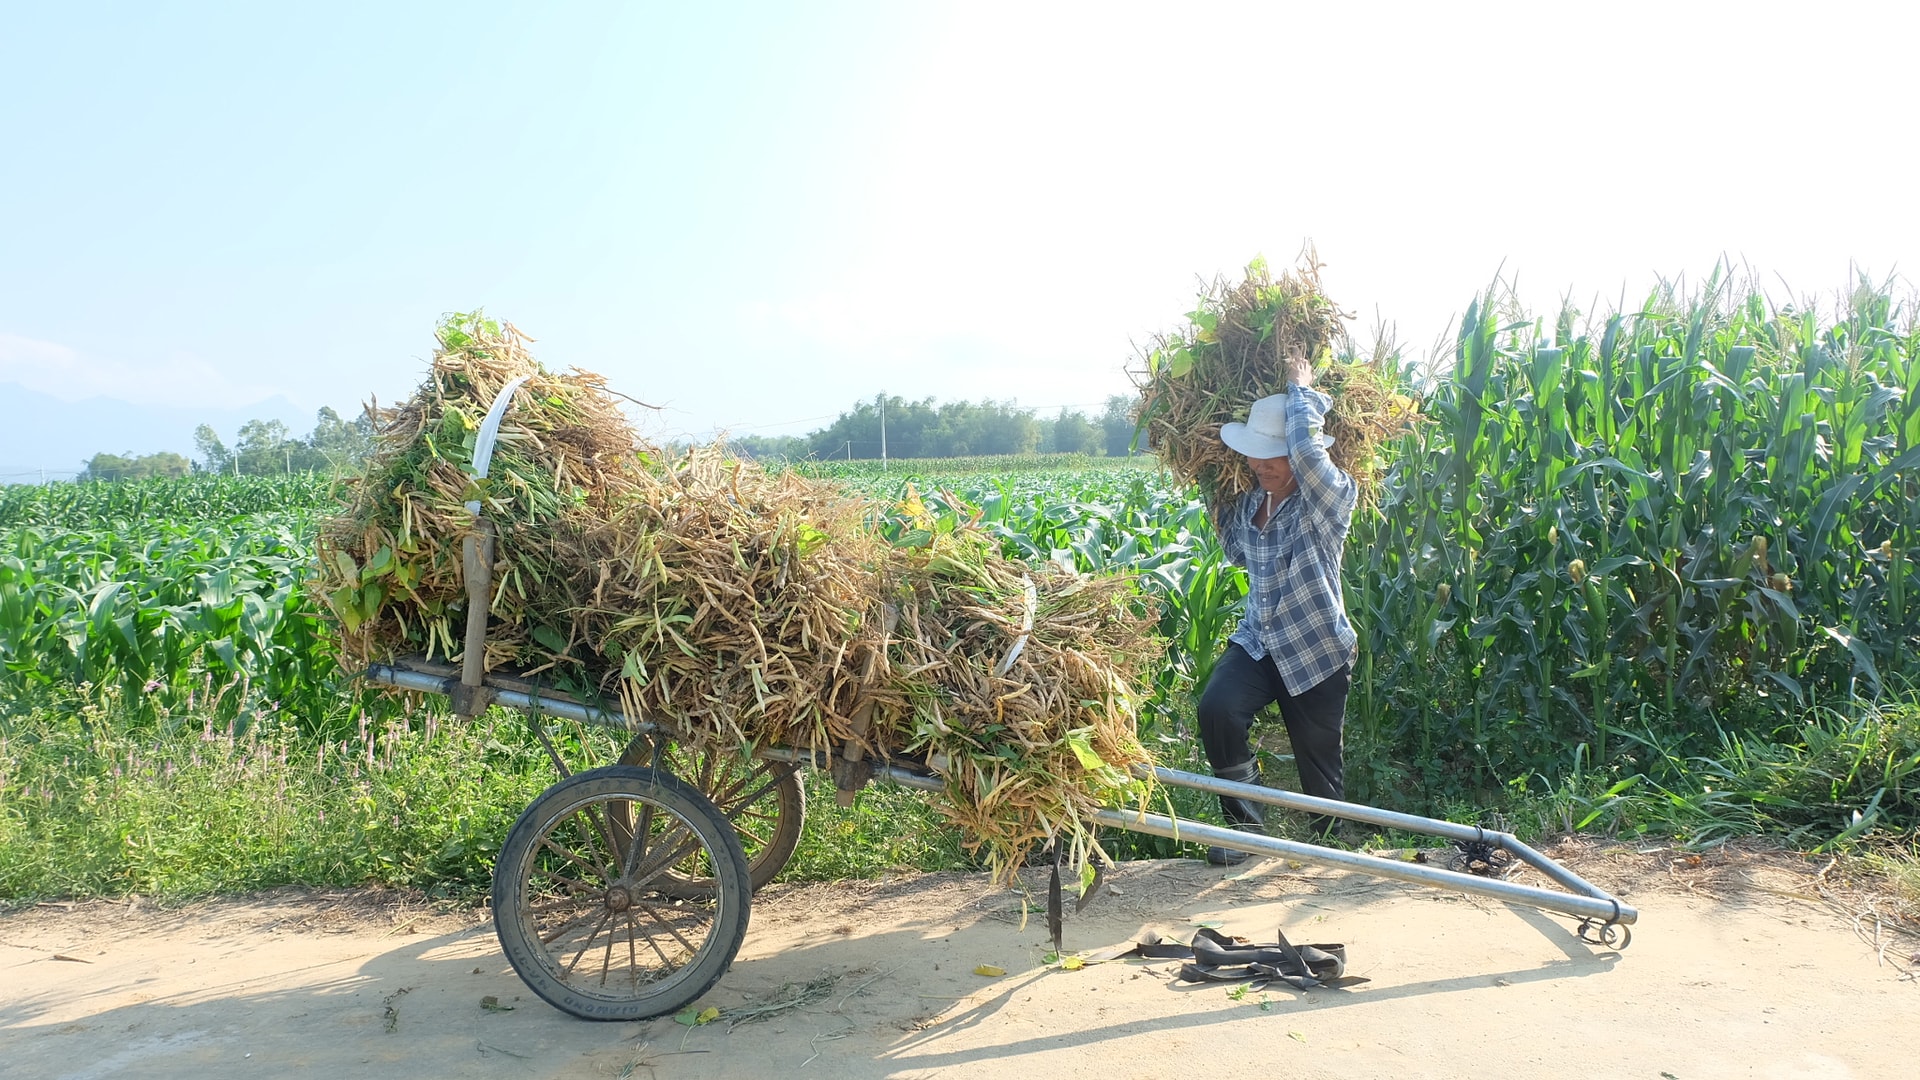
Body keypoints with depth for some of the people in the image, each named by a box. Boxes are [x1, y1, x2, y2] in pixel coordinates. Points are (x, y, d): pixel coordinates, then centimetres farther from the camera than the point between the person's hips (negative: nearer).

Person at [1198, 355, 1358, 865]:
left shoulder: (1332, 498, -14)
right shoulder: (1249, 502, 5)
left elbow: (1305, 446, -35)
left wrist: (1301, 388, -17)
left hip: (1317, 653, -4)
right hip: (1257, 642, 4)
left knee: (1320, 767, 8)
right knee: (1216, 707, -25)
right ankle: (1245, 821, -6)